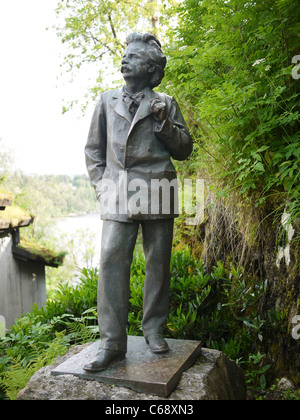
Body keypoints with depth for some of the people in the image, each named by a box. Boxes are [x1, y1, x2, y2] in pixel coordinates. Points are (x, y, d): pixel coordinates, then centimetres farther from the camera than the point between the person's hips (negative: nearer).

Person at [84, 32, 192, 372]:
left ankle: (154, 330, 20)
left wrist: (164, 123, -6)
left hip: (157, 191, 0)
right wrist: (101, 185, 7)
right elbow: (93, 148, 19)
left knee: (158, 263, 4)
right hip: (118, 194, 1)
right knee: (111, 261, -10)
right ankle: (112, 343, -2)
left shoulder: (165, 103, 12)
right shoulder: (107, 100, 16)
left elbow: (184, 150, 9)